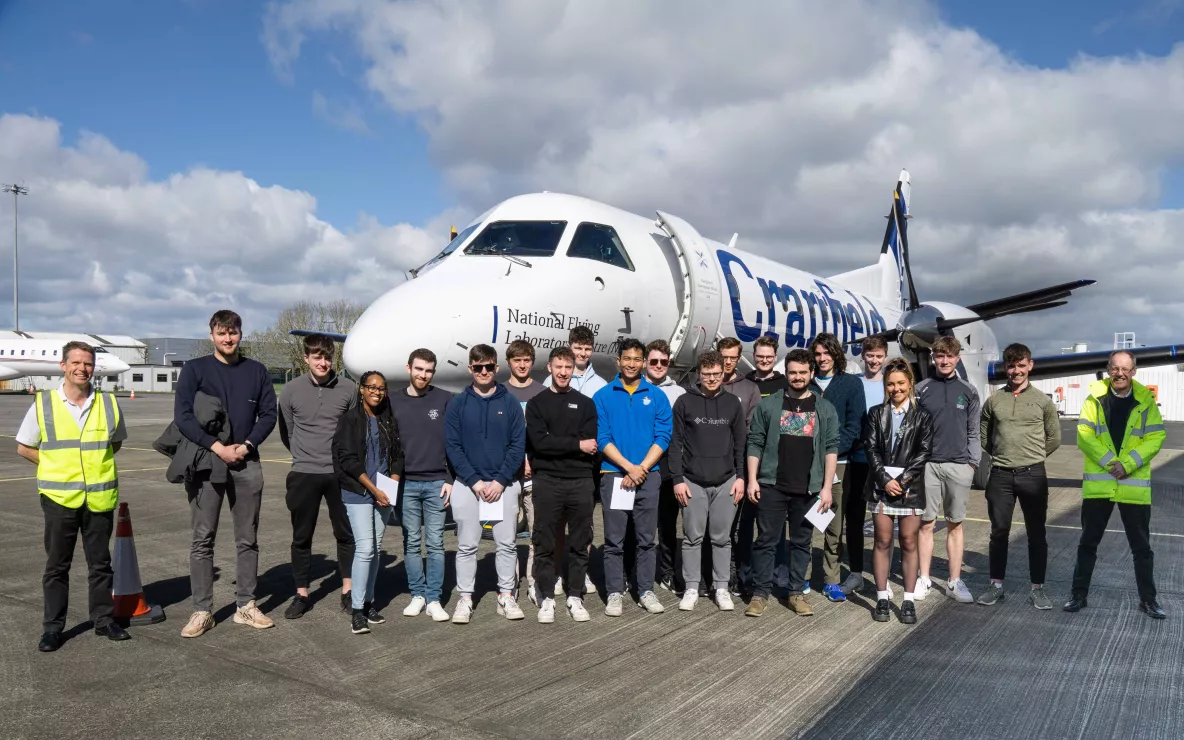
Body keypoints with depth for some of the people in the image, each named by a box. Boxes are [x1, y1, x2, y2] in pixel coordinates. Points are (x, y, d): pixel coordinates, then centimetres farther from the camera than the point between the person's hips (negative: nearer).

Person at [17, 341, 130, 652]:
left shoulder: (108, 404, 1)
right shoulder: (43, 404, -3)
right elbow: (24, 447, 6)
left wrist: (95, 462, 4)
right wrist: (58, 466, 0)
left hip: (100, 497, 1)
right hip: (59, 497, -1)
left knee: (100, 563, 11)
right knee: (57, 565, 9)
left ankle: (104, 620, 23)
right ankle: (53, 626, 20)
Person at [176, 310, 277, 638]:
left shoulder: (257, 371, 7)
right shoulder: (195, 369, 0)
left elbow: (268, 414, 5)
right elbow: (182, 415, -8)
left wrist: (246, 445, -11)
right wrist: (217, 447, -16)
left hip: (247, 463, 2)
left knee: (248, 538, 8)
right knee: (202, 539, 1)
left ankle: (246, 605, 17)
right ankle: (202, 611, 9)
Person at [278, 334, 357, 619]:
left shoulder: (349, 389, -4)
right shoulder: (291, 390, -3)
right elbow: (286, 432, 7)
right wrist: (305, 456, 12)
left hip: (341, 473, 0)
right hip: (304, 474, 0)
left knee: (346, 533, 8)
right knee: (301, 537, 8)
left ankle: (348, 591, 21)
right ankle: (302, 595, 20)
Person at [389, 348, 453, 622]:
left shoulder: (445, 400, 0)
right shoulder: (393, 401, 5)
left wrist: (450, 479, -3)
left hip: (437, 483, -1)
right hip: (406, 484, 2)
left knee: (435, 543, 2)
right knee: (411, 543, 8)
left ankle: (434, 599, 9)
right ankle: (417, 594, 19)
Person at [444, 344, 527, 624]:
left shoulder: (510, 402, 3)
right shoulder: (458, 404, 3)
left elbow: (518, 444, -1)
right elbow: (452, 445, -2)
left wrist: (500, 480, -10)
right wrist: (474, 481, -11)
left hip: (504, 484, 1)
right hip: (467, 484, 0)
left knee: (506, 543, 6)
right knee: (467, 545, 5)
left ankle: (506, 596, 17)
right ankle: (465, 599, 14)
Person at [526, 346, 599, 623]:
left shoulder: (586, 404, 10)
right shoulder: (537, 403, 6)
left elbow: (590, 445, -3)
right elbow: (539, 442, -9)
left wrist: (556, 446, -10)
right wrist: (576, 445, -11)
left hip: (581, 481, 2)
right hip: (548, 482, -1)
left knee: (580, 543, 7)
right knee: (545, 544, 4)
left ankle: (575, 598, 17)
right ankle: (547, 598, 14)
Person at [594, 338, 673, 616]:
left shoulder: (656, 396, 4)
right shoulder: (603, 396, 1)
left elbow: (663, 437, -1)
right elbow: (602, 438, -5)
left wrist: (642, 469, -11)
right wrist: (629, 467, -13)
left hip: (648, 476, 1)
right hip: (614, 475, -1)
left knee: (646, 539, 8)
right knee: (614, 540, 3)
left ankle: (646, 591, 18)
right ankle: (615, 593, 12)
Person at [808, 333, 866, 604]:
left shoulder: (851, 383, 6)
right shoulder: (805, 384, 10)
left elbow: (854, 426, -1)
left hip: (836, 462, -1)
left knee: (834, 524, 1)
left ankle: (831, 580, 9)